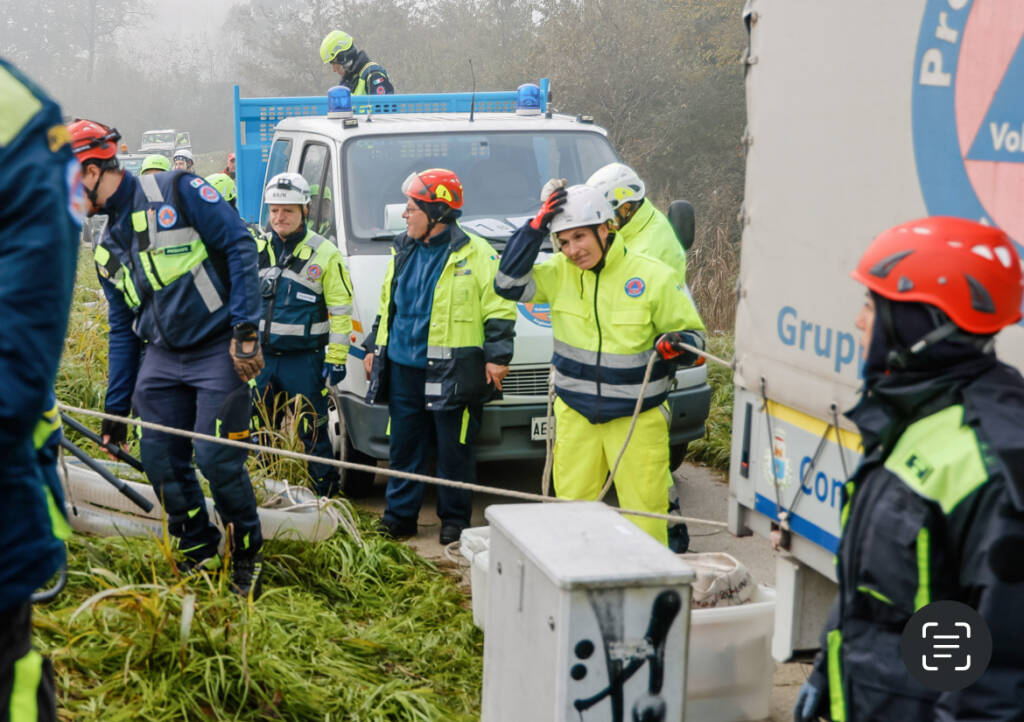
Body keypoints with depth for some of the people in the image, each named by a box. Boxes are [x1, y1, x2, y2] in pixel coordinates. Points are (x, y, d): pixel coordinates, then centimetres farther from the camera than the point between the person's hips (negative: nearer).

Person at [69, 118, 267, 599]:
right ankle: (198, 550, 24)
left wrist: (245, 330, -17)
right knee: (160, 461, 3)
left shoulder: (176, 192, -8)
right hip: (161, 359, 7)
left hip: (219, 352, -7)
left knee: (216, 459, -9)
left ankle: (247, 555, 13)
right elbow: (122, 331, 19)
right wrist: (115, 407, 16)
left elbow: (240, 246, -12)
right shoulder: (108, 248, 15)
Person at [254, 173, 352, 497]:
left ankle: (326, 493, 9)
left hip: (304, 360, -5)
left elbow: (341, 311, -5)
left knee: (313, 434, -1)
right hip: (260, 357, 5)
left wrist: (336, 360, -10)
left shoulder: (325, 254, -4)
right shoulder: (256, 249, 9)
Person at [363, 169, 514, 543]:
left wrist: (496, 356, -11)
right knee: (404, 446, 10)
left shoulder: (475, 253, -5)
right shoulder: (403, 252, 14)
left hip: (452, 372, -6)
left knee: (454, 449, 3)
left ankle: (455, 519, 15)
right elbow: (386, 306, 25)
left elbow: (499, 310, -5)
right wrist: (373, 347, 23)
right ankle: (399, 516, 21)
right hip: (403, 369, 6)